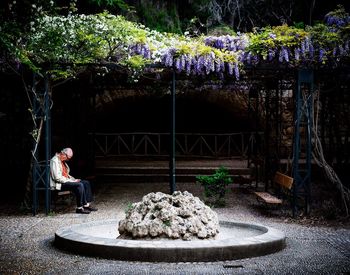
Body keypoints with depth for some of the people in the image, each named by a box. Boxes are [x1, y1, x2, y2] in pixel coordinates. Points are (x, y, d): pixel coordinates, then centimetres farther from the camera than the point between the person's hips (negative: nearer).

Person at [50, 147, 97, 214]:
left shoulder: (63, 161, 17)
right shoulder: (55, 161, -14)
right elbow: (57, 177, -22)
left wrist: (74, 179, 7)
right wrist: (71, 181, -17)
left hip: (65, 181, 10)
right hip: (59, 184, -10)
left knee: (86, 183, -1)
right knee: (79, 185, -28)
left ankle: (87, 205, -3)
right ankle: (79, 208, -21)